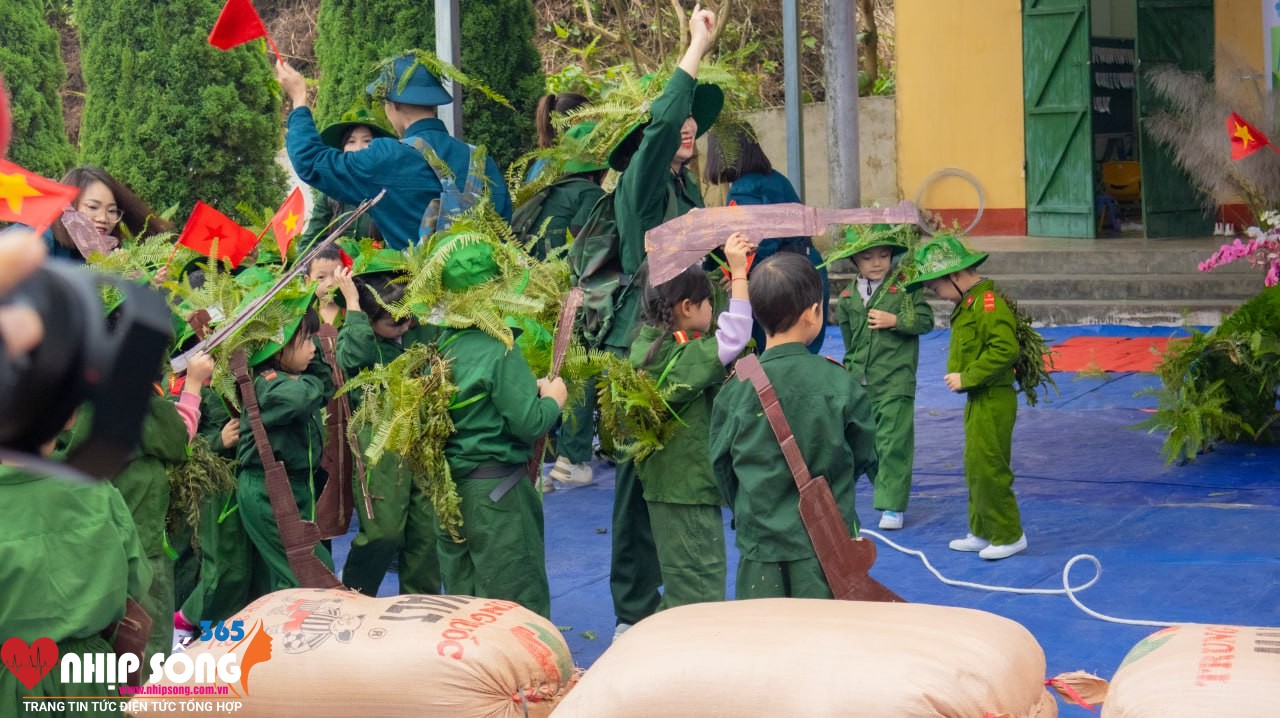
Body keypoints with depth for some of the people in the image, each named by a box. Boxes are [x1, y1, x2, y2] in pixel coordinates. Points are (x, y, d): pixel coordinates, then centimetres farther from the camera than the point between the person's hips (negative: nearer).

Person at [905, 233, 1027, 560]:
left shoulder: (989, 304, -19)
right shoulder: (968, 304, 13)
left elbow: (1005, 350, -27)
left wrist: (966, 377, -21)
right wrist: (960, 378, 7)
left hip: (993, 401, -10)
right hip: (977, 400, 10)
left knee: (986, 468, -6)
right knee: (975, 468, 16)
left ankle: (1008, 535, 5)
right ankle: (982, 532, 27)